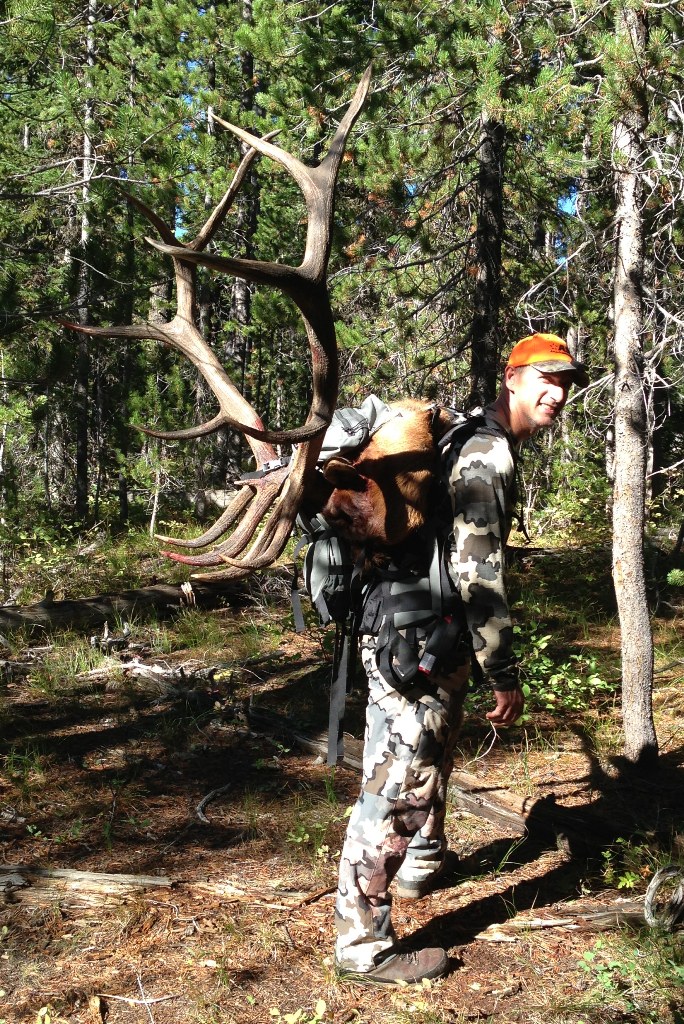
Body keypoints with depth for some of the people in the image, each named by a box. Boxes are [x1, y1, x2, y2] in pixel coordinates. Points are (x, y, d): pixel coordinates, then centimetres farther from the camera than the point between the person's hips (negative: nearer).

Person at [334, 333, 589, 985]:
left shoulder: (477, 444, 15)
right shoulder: (488, 454, -18)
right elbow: (477, 576, -24)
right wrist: (505, 676, -18)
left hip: (431, 641, 11)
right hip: (413, 644, -11)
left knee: (433, 759, 28)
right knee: (396, 785, -5)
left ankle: (422, 865, 51)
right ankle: (364, 945, 4)